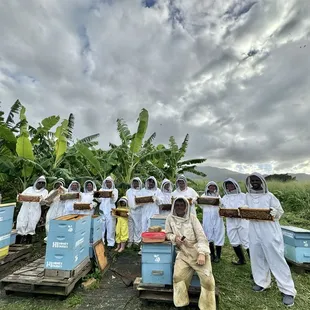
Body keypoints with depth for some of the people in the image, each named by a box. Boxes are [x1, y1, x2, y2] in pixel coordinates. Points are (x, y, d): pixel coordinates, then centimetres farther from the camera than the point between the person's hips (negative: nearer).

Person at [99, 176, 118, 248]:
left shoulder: (115, 190, 7)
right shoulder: (102, 189, 12)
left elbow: (114, 200, -5)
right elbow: (99, 200, 6)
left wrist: (112, 196, -26)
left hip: (110, 211, -1)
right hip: (102, 210, 2)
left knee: (110, 227, -1)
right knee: (102, 226, 2)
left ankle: (111, 243, 8)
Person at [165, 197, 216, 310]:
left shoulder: (192, 217, -4)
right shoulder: (170, 218, 1)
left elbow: (201, 236, -8)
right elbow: (168, 234, 11)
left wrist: (202, 253, -18)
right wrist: (175, 238, -10)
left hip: (198, 251, -1)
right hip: (183, 253, 2)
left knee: (207, 279, -11)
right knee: (177, 276, -13)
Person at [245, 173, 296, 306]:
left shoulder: (269, 196, -7)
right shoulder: (248, 196, 6)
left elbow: (280, 211, -4)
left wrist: (275, 212, -25)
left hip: (270, 232, -5)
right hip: (255, 232, 5)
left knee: (276, 259, 0)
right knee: (257, 257, 13)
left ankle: (288, 290, 15)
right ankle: (262, 282, 30)